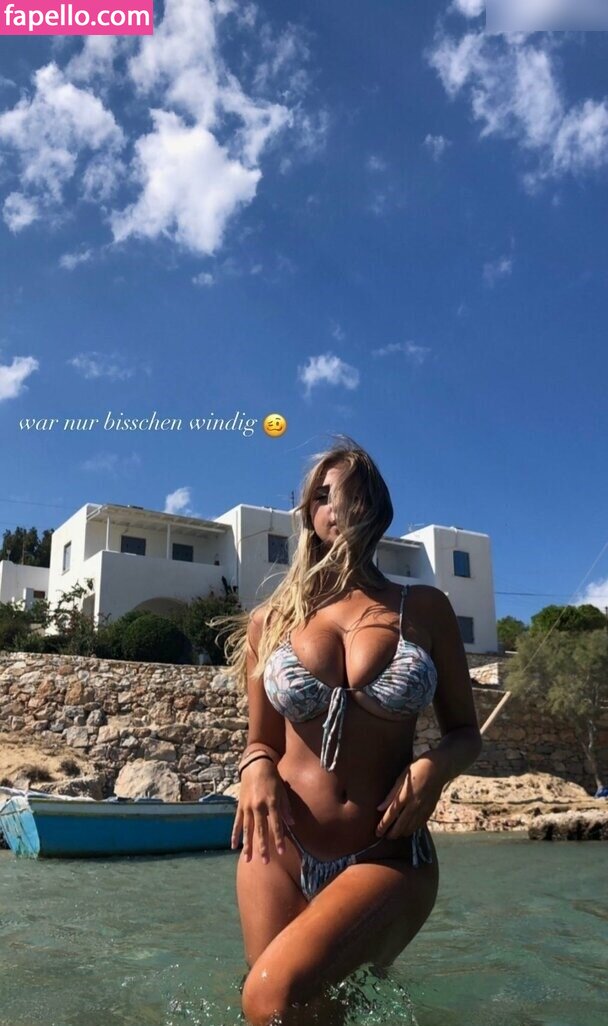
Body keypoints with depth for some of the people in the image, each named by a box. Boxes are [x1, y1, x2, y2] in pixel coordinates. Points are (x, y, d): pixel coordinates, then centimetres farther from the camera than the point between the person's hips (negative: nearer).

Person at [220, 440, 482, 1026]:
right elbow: (262, 743, 13)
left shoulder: (424, 609, 3)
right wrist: (256, 769, -10)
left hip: (389, 857, -2)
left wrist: (434, 768, -13)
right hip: (281, 852, 3)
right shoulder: (271, 621, 5)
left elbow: (465, 732, 9)